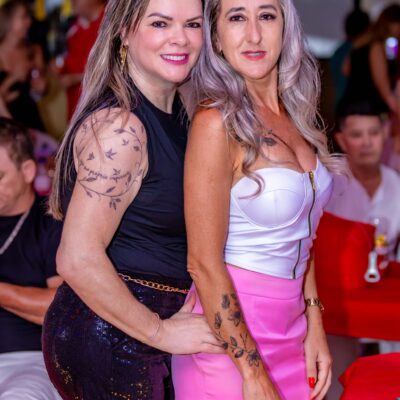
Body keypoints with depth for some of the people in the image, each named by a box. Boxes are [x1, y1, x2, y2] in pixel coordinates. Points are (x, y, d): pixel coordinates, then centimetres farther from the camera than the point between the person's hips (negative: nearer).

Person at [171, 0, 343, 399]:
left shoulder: (294, 115, 4)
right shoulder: (217, 122, -17)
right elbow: (204, 263, -18)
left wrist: (314, 325, 7)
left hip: (290, 332, 7)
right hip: (226, 331, -7)